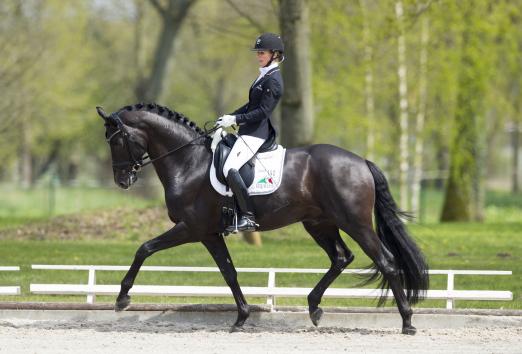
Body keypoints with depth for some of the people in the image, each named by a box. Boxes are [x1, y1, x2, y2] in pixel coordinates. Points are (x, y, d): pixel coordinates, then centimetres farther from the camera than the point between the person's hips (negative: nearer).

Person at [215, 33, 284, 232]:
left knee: (230, 169, -25)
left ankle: (248, 217, -26)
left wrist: (236, 119, -20)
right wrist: (230, 117, 14)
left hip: (256, 133, -11)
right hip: (249, 131, 11)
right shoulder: (264, 76, 18)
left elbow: (263, 111, -20)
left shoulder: (273, 80, -14)